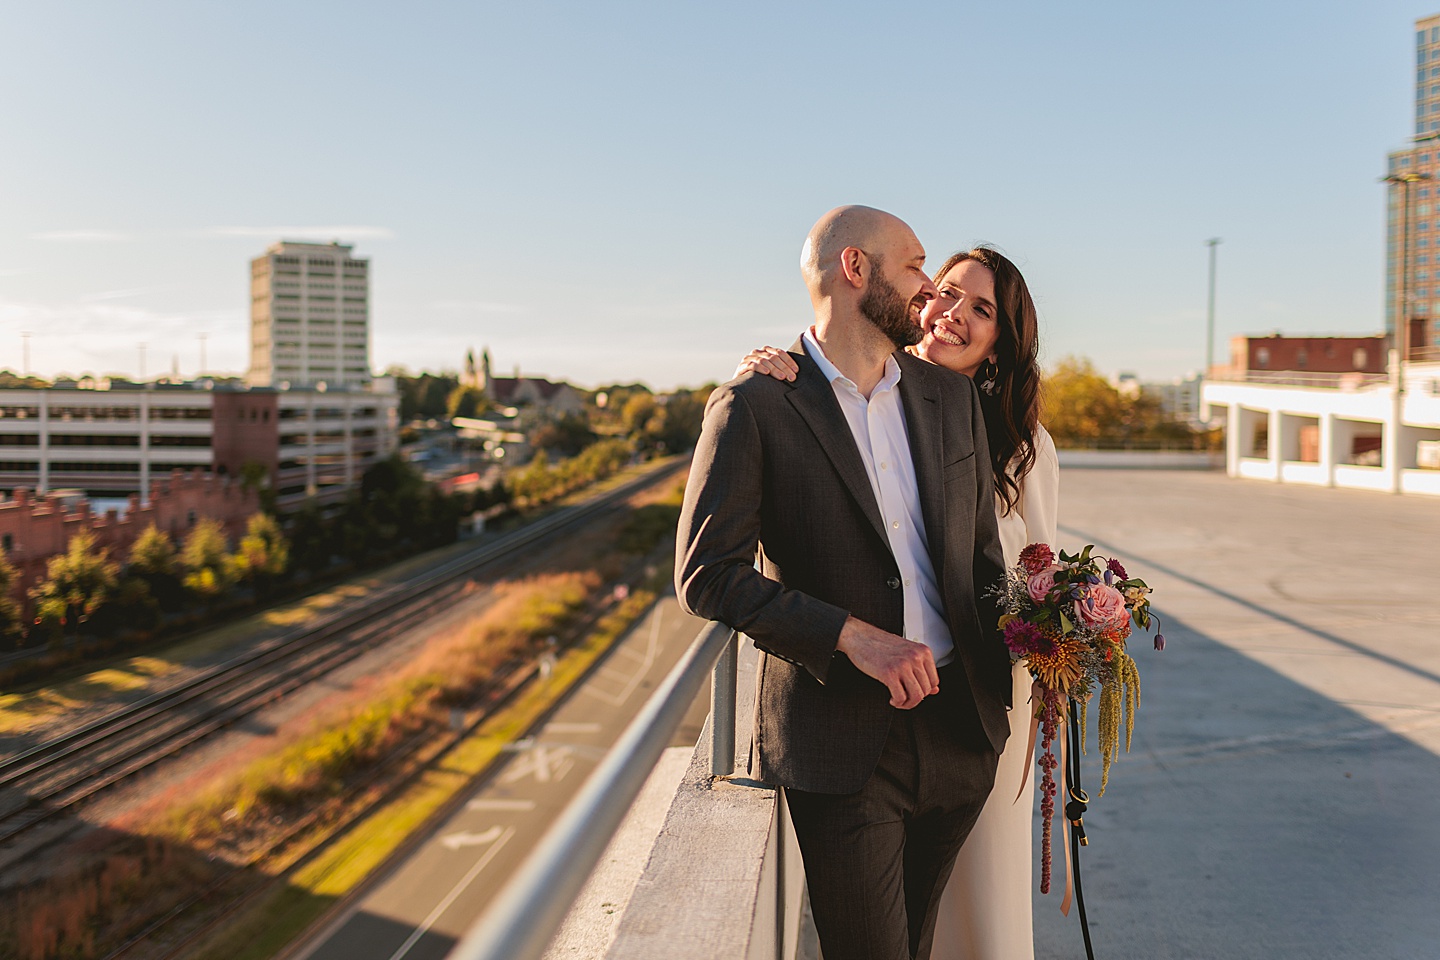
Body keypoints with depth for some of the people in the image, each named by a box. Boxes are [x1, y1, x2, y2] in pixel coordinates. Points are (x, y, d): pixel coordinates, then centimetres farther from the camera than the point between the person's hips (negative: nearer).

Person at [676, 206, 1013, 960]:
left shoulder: (951, 397, 10)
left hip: (956, 723, 5)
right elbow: (706, 576, -13)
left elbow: (981, 551, 15)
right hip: (838, 740, -5)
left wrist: (1006, 684, 2)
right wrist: (852, 636, -20)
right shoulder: (753, 408, -8)